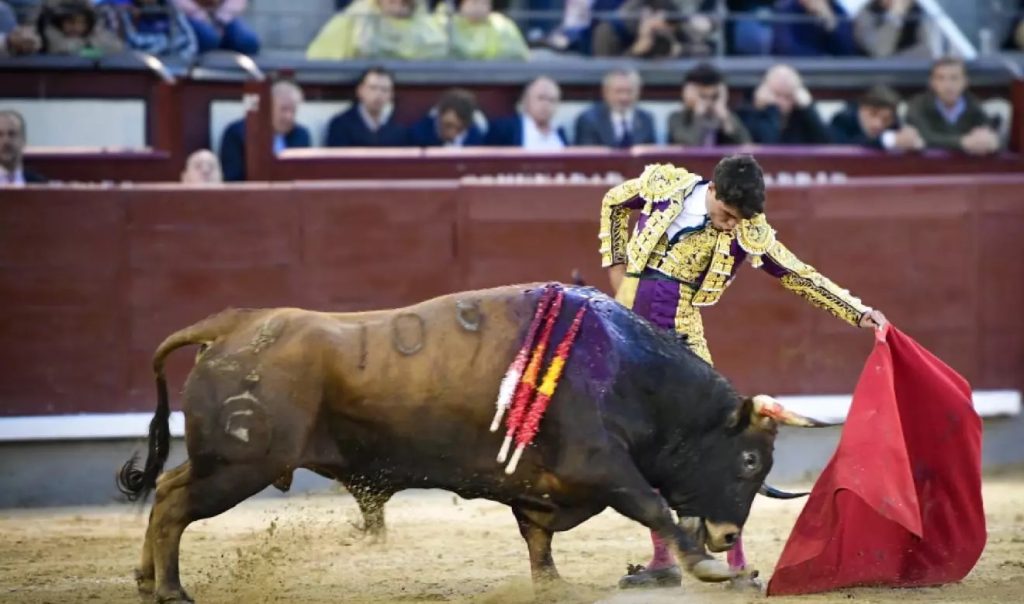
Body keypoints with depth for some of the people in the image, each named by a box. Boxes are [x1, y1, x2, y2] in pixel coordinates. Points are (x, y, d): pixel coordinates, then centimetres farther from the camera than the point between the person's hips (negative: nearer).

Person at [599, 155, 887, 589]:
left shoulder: (748, 232, -6)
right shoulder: (666, 185, -5)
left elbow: (799, 276, 0)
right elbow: (613, 204, 14)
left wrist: (858, 313, -6)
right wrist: (617, 267, 9)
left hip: (680, 337, -1)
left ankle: (735, 562, -4)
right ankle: (662, 560, 13)